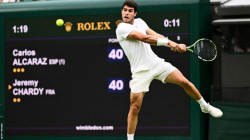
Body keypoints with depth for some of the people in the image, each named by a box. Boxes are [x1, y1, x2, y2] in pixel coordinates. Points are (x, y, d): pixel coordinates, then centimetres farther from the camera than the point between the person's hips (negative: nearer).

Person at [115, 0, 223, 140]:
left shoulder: (139, 22, 9)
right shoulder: (121, 28, -12)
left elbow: (156, 36, 5)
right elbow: (144, 38, -20)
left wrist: (175, 45, -10)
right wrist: (169, 42, -23)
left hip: (157, 63, 5)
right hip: (141, 71, -5)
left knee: (184, 82, -5)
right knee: (135, 106, -8)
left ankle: (205, 106, 17)